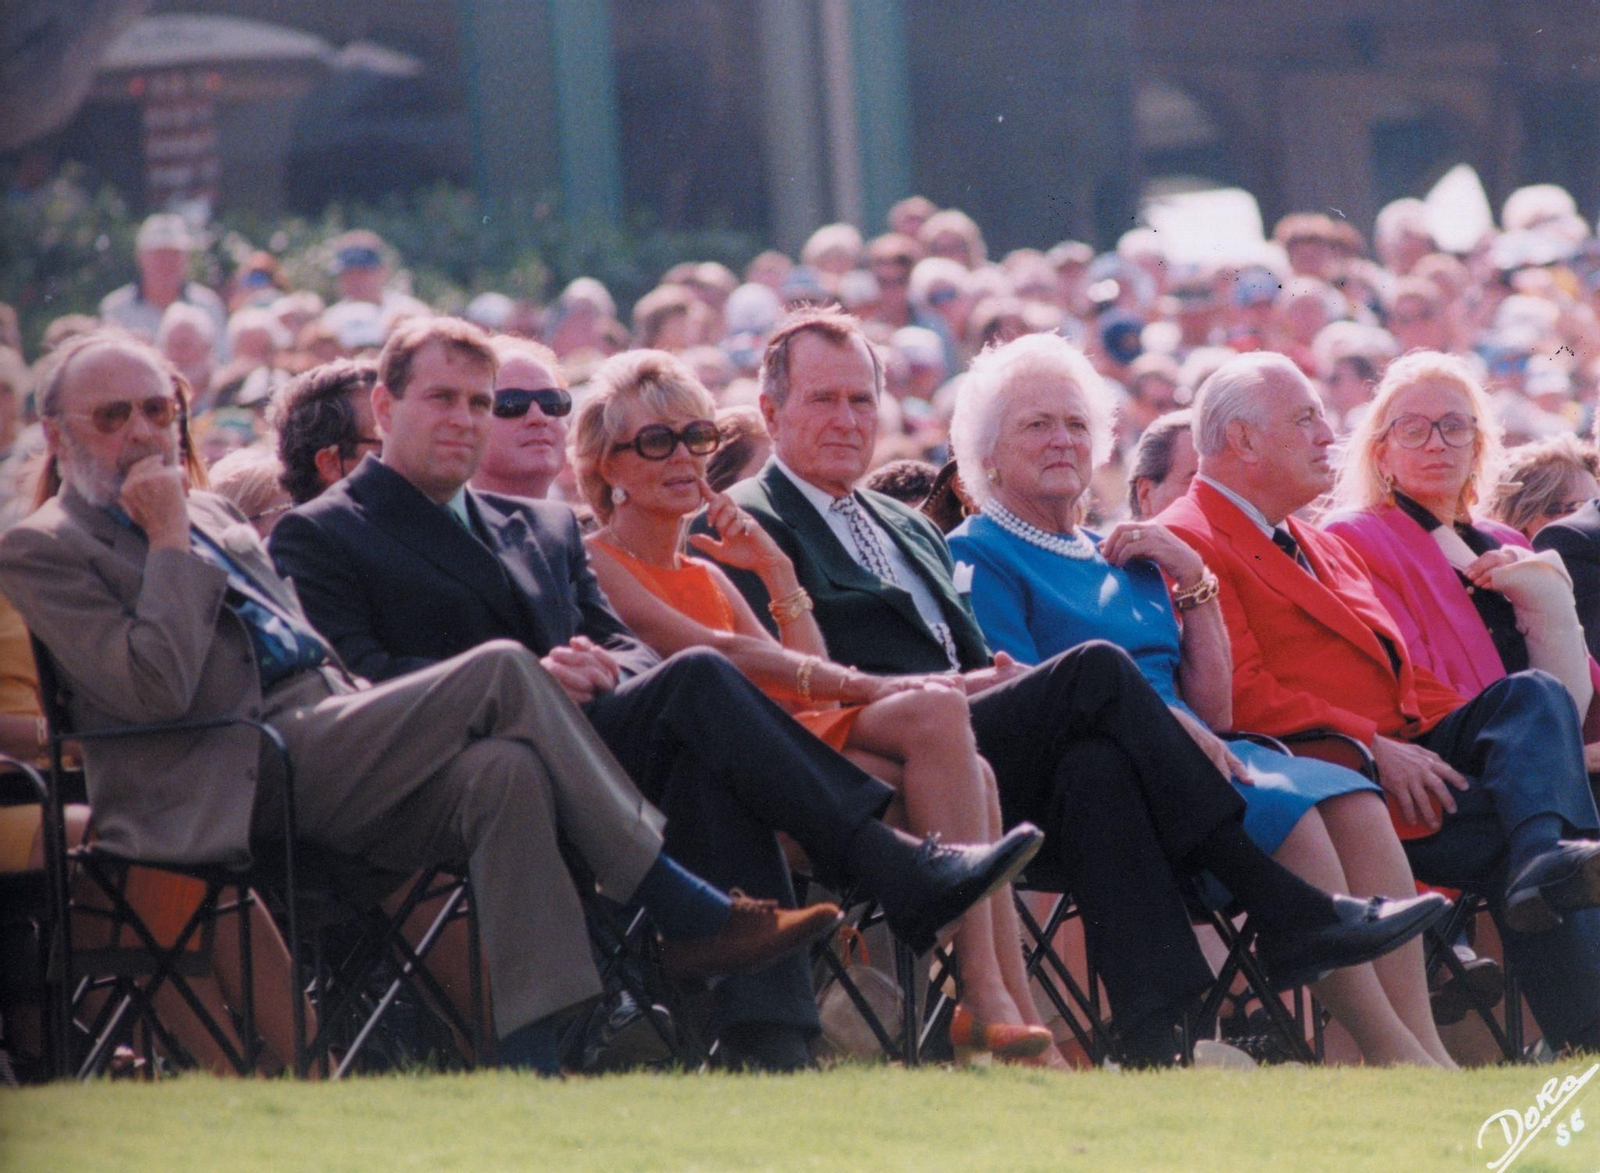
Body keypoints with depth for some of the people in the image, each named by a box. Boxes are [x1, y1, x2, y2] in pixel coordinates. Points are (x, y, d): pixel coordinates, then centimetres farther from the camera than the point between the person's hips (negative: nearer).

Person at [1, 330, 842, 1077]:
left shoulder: (214, 517, 28)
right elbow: (154, 689, -13)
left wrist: (382, 724, 10)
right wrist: (171, 542, -7)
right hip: (239, 786, -8)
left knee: (504, 770, -26)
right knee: (501, 671, -20)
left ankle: (527, 1054, -33)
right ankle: (683, 910, -16)